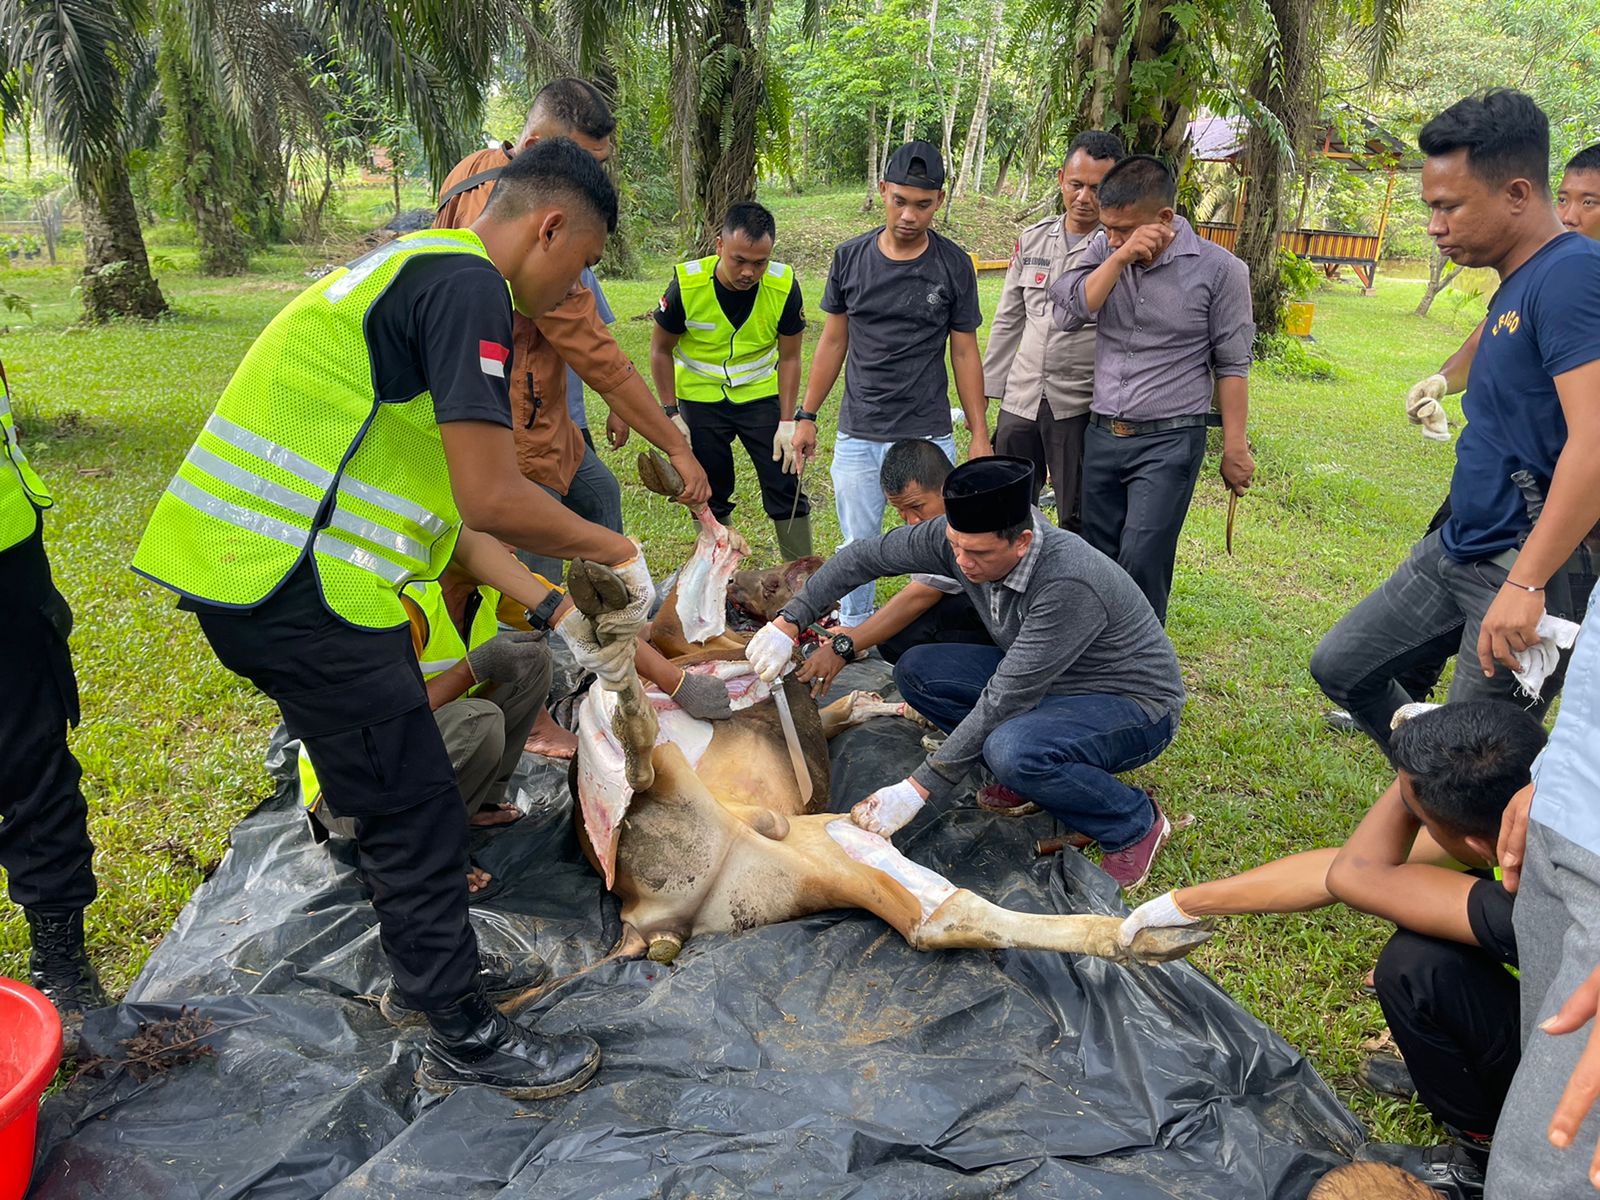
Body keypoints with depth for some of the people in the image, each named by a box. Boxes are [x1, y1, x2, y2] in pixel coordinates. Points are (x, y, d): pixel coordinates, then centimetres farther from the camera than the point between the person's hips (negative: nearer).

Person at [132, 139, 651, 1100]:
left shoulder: (421, 271, 20)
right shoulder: (467, 284, -13)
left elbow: (440, 507, 20)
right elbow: (493, 502, -21)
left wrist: (558, 612, 17)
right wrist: (621, 554, -4)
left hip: (252, 569, 11)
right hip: (298, 587, -11)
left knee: (399, 798, 25)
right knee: (417, 816, 2)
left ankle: (431, 966, 46)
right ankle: (468, 1042, 19)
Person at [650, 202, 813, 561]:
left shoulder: (784, 286, -20)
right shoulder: (686, 285, -23)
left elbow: (789, 357, -8)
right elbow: (660, 349, -7)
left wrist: (788, 423, -11)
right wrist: (672, 413, -10)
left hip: (761, 394, 1)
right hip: (700, 399, 0)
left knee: (786, 489, -2)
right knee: (710, 496, 9)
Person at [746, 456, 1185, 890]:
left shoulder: (1070, 585, -36)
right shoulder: (959, 537, -16)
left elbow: (1003, 700, -35)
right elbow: (864, 556, -3)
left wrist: (918, 789, -31)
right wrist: (789, 621, -13)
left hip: (1134, 703, -7)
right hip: (1041, 681, 7)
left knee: (1012, 751, -36)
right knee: (915, 671, -7)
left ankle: (1135, 824, -9)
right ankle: (1029, 774, 4)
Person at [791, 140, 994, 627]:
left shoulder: (953, 265, -1)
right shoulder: (850, 257, 3)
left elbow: (965, 353, 3)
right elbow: (834, 340, 11)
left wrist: (980, 435, -1)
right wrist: (806, 415, 10)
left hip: (927, 436, -2)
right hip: (856, 436, 2)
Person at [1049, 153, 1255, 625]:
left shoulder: (1219, 269, -7)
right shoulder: (1105, 248, 4)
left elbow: (1232, 365, -3)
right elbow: (1067, 313, -10)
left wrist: (1234, 448, -3)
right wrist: (1120, 257, -19)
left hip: (1169, 442, -4)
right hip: (1101, 434, 5)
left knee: (1141, 563, -10)